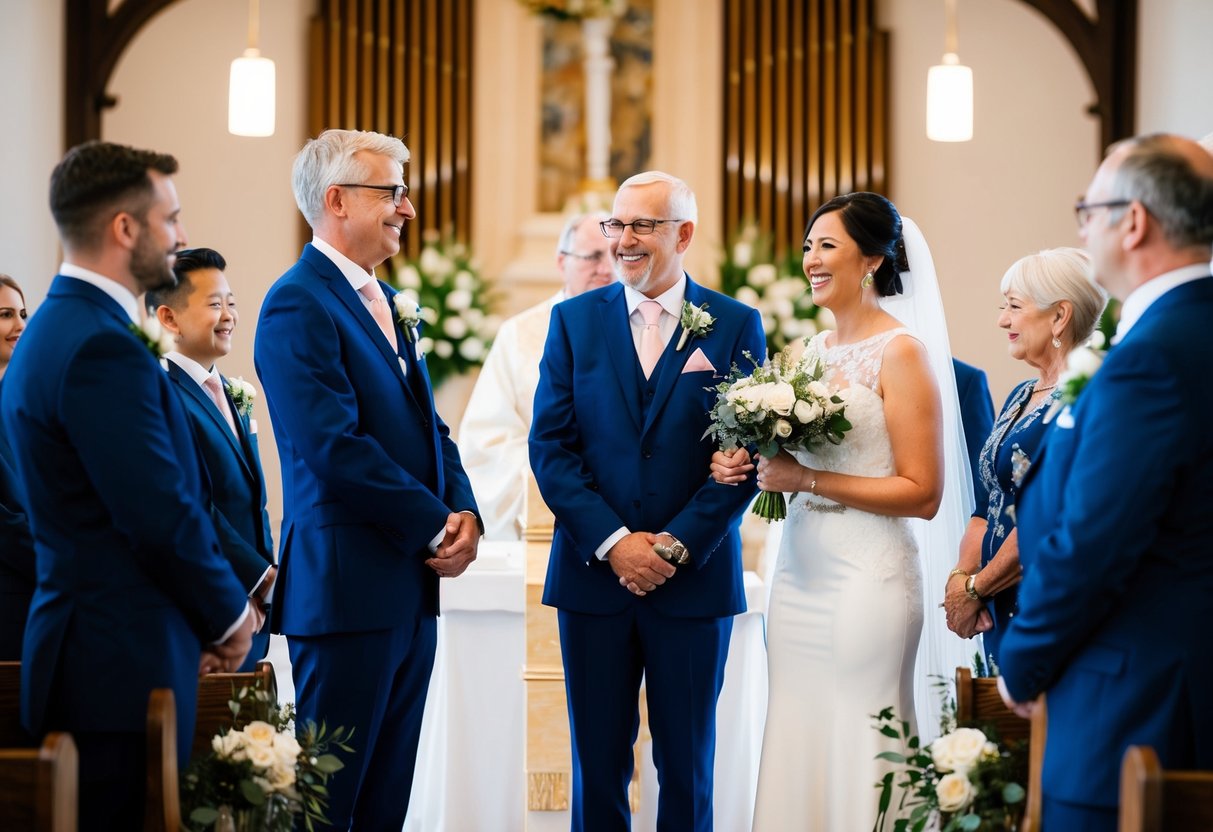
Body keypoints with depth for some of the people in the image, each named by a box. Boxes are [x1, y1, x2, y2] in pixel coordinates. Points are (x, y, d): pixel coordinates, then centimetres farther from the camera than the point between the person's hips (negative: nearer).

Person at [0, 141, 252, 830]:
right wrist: (229, 613, -2)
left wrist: (209, 613, 15)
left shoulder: (58, 329, 15)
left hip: (87, 658, 10)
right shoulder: (102, 348, -17)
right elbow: (163, 518, -19)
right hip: (123, 667, -10)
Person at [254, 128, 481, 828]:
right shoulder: (298, 305, -12)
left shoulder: (386, 303, 17)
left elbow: (429, 427, 19)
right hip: (348, 582, -9)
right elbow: (336, 447, -20)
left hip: (413, 585, 9)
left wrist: (465, 513, 0)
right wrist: (437, 527, -13)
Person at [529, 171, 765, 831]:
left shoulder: (735, 325, 2)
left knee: (687, 765, 7)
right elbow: (550, 446, 0)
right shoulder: (574, 320, 6)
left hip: (694, 578, -1)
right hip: (593, 574, 1)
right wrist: (612, 542, -11)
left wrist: (677, 545, -12)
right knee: (597, 760, 7)